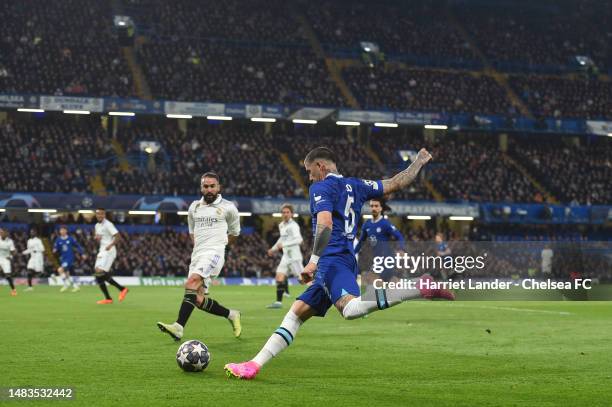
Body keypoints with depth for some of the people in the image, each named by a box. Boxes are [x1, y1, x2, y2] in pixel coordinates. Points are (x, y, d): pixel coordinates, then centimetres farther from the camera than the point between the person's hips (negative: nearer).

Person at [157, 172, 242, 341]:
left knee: (191, 283, -29)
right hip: (197, 254, 6)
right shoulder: (194, 207, 16)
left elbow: (234, 233, 17)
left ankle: (179, 327, -37)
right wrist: (199, 245, 14)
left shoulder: (228, 208, 3)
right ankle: (231, 315, 18)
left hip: (214, 253, -6)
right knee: (199, 300, -4)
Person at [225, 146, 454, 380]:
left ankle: (421, 288, -36)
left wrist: (313, 261, -21)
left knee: (351, 309, -35)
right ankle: (255, 365, 8)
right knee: (296, 313, 10)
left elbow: (325, 224, -18)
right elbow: (397, 183, 27)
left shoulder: (321, 187, -1)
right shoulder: (355, 186, 21)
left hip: (332, 258, -10)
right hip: (347, 261, 10)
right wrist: (419, 162, 42)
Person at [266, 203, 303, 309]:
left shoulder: (293, 225, -13)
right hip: (286, 256, 8)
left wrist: (284, 244, -29)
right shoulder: (281, 225, 14)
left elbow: (299, 240, -26)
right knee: (279, 277, -1)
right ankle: (279, 302, 1)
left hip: (294, 256, -8)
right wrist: (274, 249, 26)